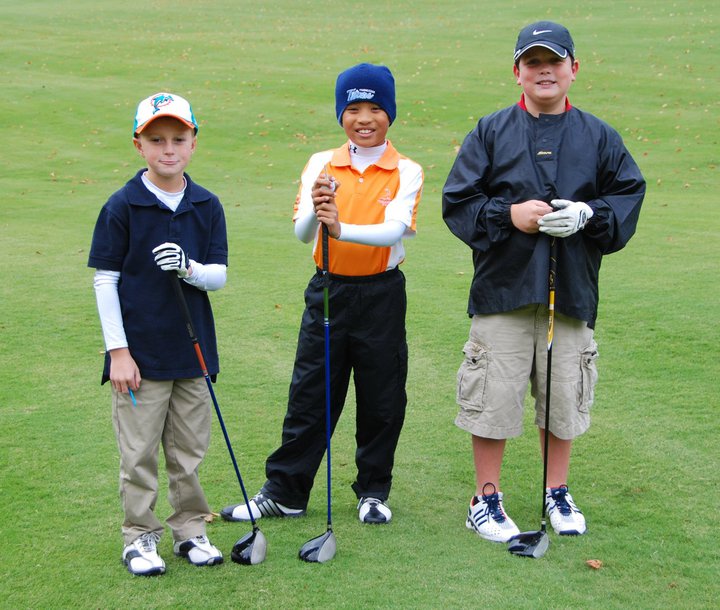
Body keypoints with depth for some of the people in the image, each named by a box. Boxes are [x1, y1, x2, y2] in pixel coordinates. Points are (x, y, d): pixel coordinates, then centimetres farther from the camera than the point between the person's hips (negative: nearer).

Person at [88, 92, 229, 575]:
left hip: (193, 352, 3)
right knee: (140, 453, 4)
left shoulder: (208, 206, 2)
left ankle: (190, 529, 27)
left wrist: (190, 269, -22)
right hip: (140, 353, -3)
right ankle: (140, 536, 18)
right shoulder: (122, 206, -8)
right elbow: (105, 281, -7)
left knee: (190, 452, 13)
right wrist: (118, 350, -10)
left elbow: (219, 276, 1)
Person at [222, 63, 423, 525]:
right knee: (309, 396, 7)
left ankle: (374, 491, 26)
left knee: (382, 399, 8)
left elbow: (395, 229, -21)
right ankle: (285, 492, 18)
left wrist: (342, 228, -38)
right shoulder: (322, 165, 1)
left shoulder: (406, 172, -4)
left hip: (381, 295, -1)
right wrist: (316, 212, -33)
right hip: (327, 291, 1)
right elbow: (302, 232, -10)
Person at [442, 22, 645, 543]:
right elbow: (457, 203, 1)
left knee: (565, 398, 10)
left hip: (572, 292, 2)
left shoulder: (599, 138, 7)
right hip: (503, 289, -1)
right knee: (494, 397, 1)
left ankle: (558, 492, 30)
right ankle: (487, 498, 18)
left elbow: (629, 197, 6)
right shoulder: (490, 133, 3)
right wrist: (508, 215, -14)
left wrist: (587, 215, -12)